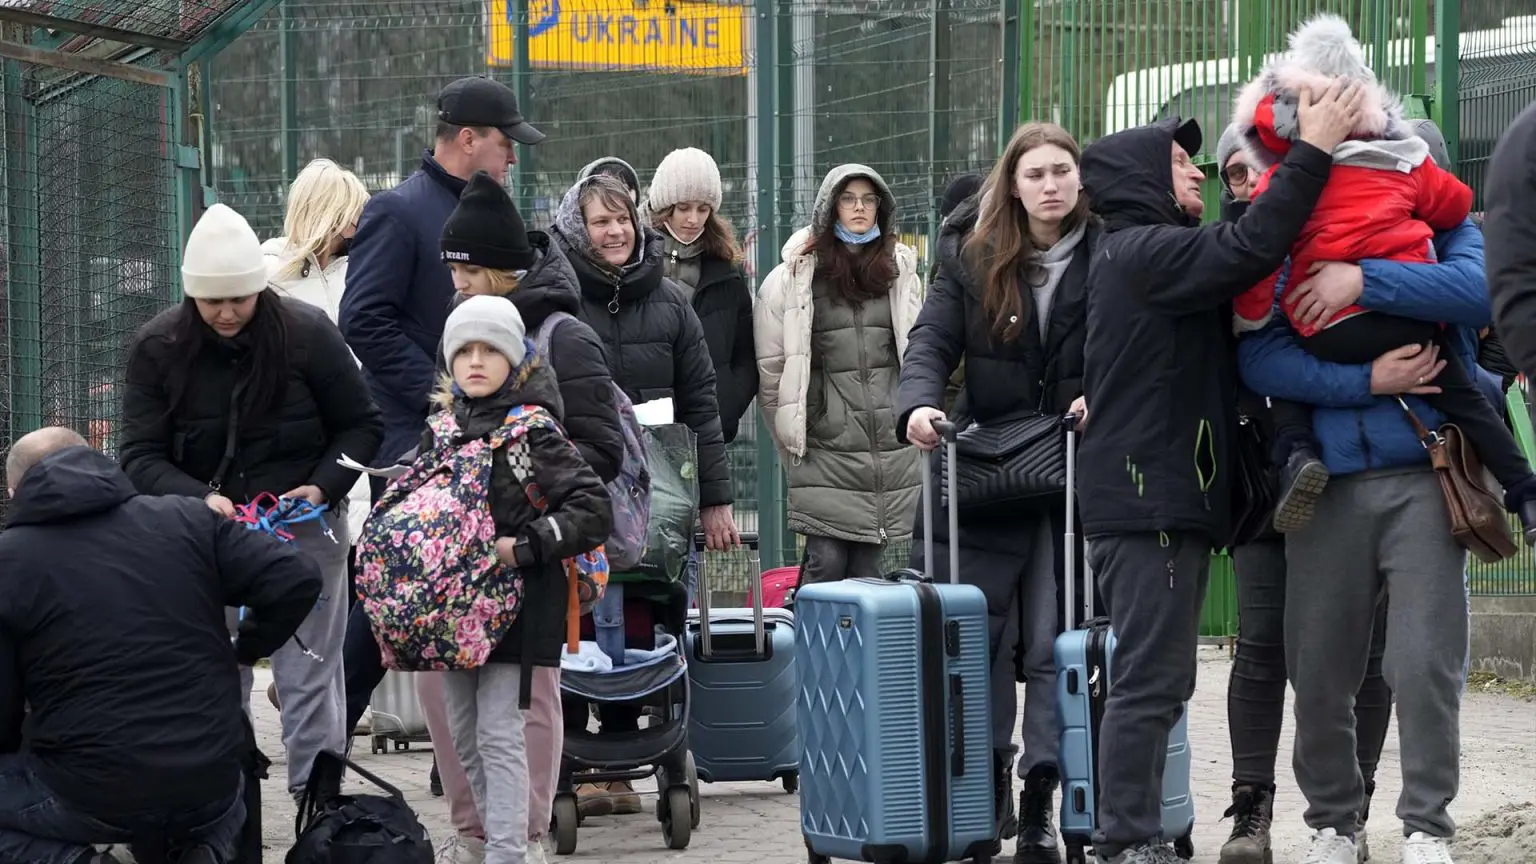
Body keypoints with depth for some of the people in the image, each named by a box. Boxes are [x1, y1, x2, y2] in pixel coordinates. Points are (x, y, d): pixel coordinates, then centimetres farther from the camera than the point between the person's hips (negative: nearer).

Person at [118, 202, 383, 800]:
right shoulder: (157, 348, -6)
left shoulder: (307, 334, -9)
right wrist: (200, 499, -24)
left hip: (305, 532, -2)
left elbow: (361, 427, 2)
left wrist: (324, 486, -15)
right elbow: (141, 457, -7)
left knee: (309, 679, 0)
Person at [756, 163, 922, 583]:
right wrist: (790, 437, 2)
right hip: (825, 444, -3)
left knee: (867, 567, 5)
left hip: (889, 449, 3)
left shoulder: (900, 270, 11)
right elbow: (770, 365, 0)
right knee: (826, 562, -8)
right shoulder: (796, 275, -1)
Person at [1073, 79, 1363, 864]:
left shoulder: (1139, 255, 22)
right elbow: (1249, 250, -24)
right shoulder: (1145, 252, -12)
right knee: (1151, 680, -11)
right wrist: (1312, 152, -19)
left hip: (1162, 498, 11)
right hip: (1148, 498, -11)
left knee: (1155, 679, 13)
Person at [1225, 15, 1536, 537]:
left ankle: (1297, 454, -4)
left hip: (1328, 335, -3)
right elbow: (1456, 204, 28)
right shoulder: (1404, 162, 15)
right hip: (1410, 317, 3)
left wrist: (1247, 323, 10)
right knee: (1462, 396, 18)